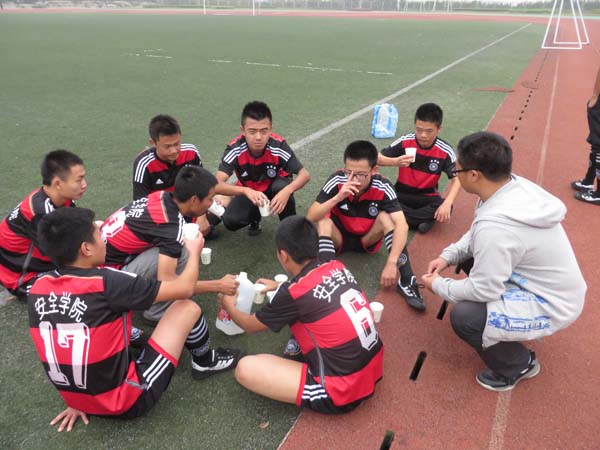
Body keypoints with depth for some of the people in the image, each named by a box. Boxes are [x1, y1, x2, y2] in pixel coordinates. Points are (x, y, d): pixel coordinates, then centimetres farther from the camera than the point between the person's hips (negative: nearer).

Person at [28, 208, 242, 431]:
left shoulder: (38, 288, -6)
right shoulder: (106, 283, -24)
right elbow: (185, 288, -13)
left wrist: (78, 398, 18)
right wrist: (194, 252, 6)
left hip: (81, 401, 7)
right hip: (127, 401, -7)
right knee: (187, 308, 2)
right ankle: (205, 362, 26)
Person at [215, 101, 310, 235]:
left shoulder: (278, 146, -30)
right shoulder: (235, 149, -30)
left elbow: (305, 175, -28)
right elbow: (217, 185, -37)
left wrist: (287, 191, -49)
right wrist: (246, 191, -56)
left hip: (275, 186, -1)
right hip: (249, 191, 1)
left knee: (282, 187, -36)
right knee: (230, 221, -23)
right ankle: (255, 218, 13)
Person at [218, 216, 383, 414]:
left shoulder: (292, 294, -18)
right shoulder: (336, 266, -1)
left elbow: (251, 325, 4)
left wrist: (229, 306, 23)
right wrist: (280, 287, 36)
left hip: (343, 392, -7)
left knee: (245, 369, -8)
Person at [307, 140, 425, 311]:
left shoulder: (383, 187, -26)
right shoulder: (337, 181, -25)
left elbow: (402, 225, -34)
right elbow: (311, 217, -30)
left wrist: (391, 263, -45)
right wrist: (338, 197, -45)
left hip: (367, 239, 0)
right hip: (339, 237, 0)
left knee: (386, 216, -28)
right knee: (323, 220, -29)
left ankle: (406, 281, -30)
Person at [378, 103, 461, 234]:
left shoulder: (445, 151, -14)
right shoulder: (405, 141, -13)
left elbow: (456, 179, -14)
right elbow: (377, 158, -10)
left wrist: (447, 203, -31)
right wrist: (395, 161, -33)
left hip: (427, 198, 0)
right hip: (402, 194, 1)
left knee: (446, 209, -31)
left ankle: (401, 218, -19)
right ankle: (424, 218, -18)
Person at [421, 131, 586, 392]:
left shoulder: (495, 224, -34)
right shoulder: (517, 186, -8)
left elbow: (483, 291, -24)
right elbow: (476, 235, 9)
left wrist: (438, 285, -9)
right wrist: (448, 256, -1)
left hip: (552, 304, -9)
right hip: (548, 284, 9)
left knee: (463, 316, -17)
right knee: (471, 258, 14)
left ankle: (518, 365, 9)